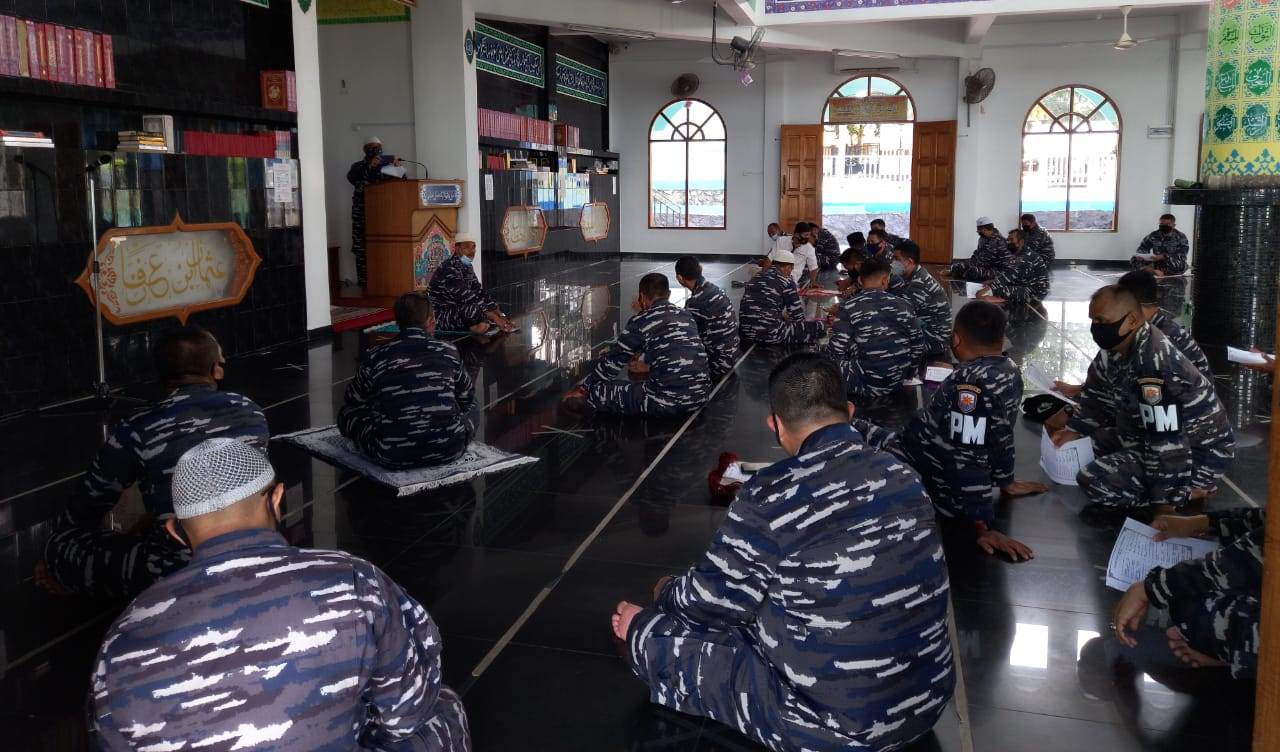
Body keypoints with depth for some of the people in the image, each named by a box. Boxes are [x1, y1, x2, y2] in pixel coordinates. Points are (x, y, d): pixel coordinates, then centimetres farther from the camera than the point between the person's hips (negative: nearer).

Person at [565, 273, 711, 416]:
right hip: (701, 394, 7)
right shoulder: (687, 316, 15)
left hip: (669, 400, -7)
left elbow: (613, 360, 7)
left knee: (596, 392, 0)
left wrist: (583, 389, 19)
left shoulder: (641, 321, -1)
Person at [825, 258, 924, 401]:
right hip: (897, 383, 5)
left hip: (866, 385, -5)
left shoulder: (848, 306, -9)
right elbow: (918, 347, 10)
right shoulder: (903, 305, 3)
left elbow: (836, 351, -12)